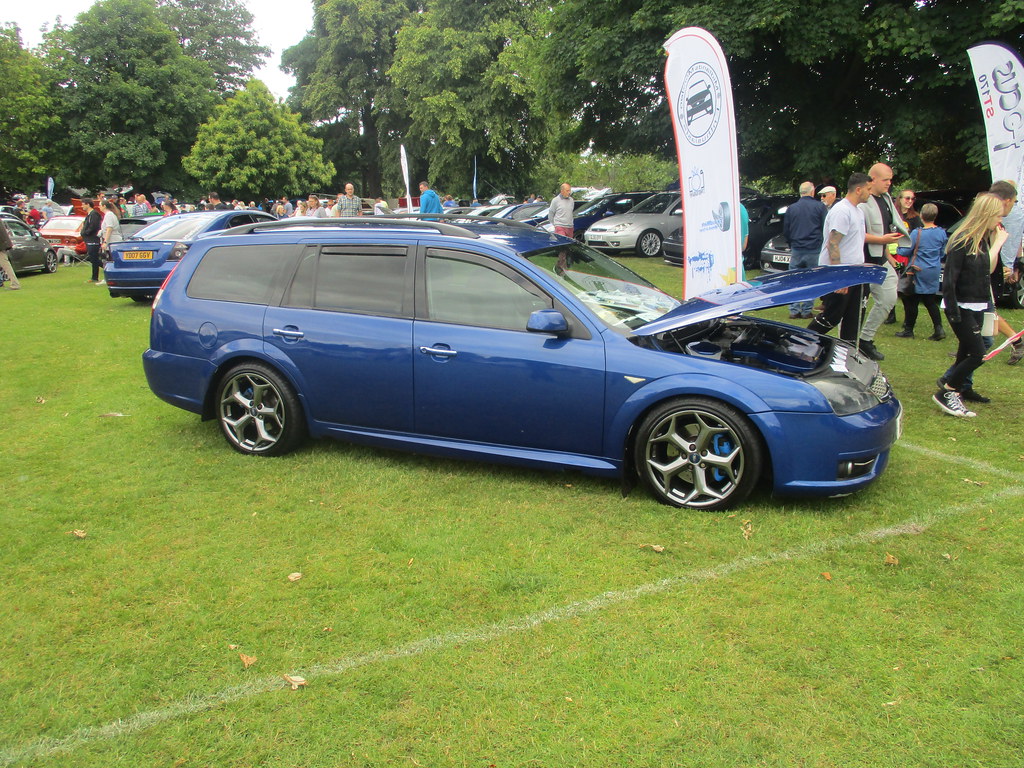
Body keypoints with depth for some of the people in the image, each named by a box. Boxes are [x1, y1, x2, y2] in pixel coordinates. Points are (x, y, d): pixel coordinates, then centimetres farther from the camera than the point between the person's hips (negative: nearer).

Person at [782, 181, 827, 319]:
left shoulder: (791, 208, 6)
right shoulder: (820, 207, -2)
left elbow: (785, 231, 11)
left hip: (796, 250, 2)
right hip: (814, 250, -2)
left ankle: (794, 310, 3)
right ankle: (807, 311, 4)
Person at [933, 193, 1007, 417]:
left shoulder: (984, 239, 9)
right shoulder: (963, 241, -16)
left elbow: (988, 270, 9)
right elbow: (949, 280, -19)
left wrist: (998, 243, 6)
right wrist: (954, 314, -21)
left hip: (977, 308, 8)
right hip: (961, 308, -8)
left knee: (966, 354, 12)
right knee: (978, 354, -9)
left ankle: (952, 391, 23)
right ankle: (945, 393, 1)